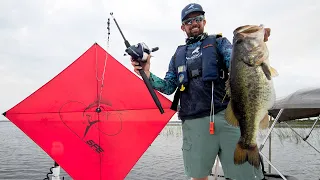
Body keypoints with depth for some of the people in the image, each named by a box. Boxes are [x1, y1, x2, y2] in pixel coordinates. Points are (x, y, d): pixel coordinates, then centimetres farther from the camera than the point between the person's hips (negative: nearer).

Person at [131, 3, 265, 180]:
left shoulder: (219, 42, 15)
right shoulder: (178, 55, 22)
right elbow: (169, 87, 17)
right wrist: (147, 73, 0)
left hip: (227, 115, -2)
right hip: (194, 122, 3)